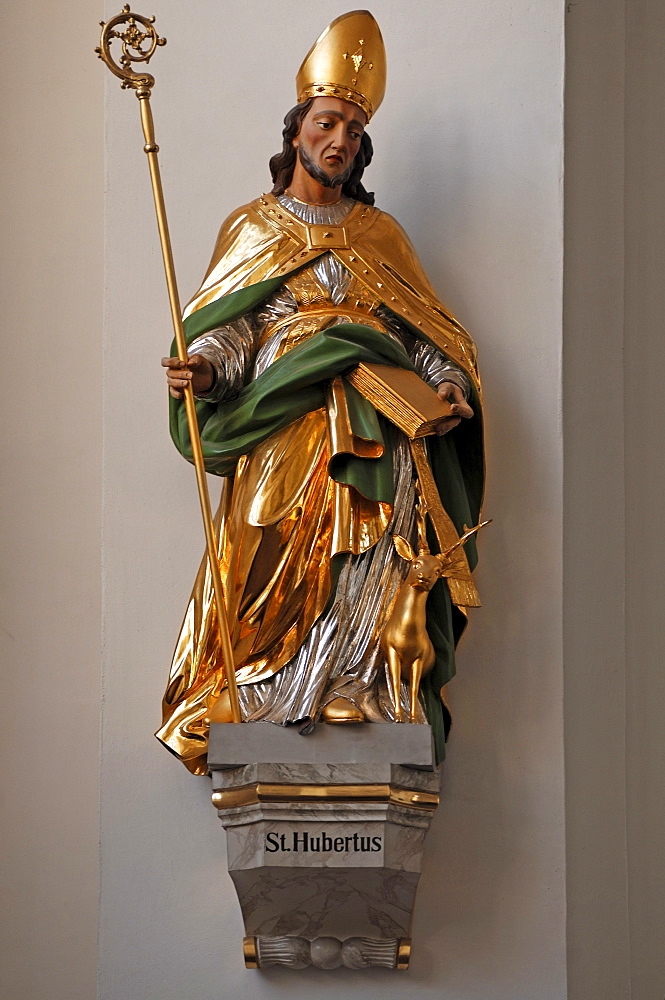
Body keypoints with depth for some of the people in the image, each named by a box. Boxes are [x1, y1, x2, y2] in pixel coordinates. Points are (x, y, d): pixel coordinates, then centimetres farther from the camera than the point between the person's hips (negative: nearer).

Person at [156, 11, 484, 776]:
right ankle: (261, 715, -11)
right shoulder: (252, 228, 16)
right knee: (279, 564, -13)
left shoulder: (379, 235, 21)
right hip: (282, 420, -2)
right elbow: (230, 325, 6)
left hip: (376, 421, 2)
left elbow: (425, 331, 16)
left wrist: (448, 386, -4)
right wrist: (202, 369, -16)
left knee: (368, 570, -12)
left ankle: (363, 704, -11)